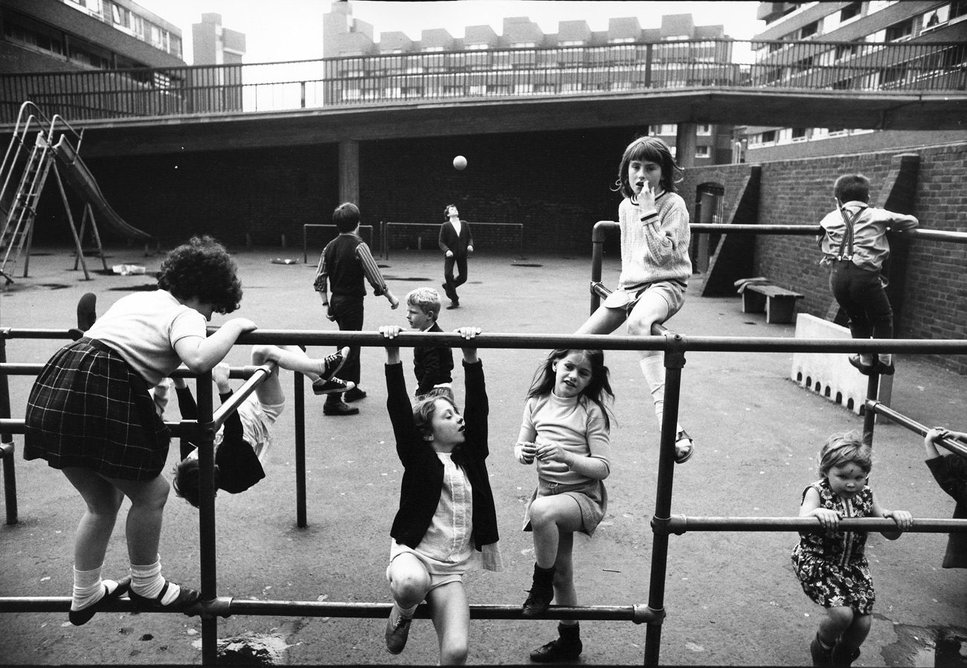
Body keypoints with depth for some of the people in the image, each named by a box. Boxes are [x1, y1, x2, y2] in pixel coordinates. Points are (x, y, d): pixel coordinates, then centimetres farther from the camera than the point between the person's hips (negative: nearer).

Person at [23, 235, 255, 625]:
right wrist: (233, 326, -7)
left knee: (103, 502, 24)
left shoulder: (137, 298, 24)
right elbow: (198, 360, -22)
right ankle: (146, 586, 30)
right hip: (100, 400, -9)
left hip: (51, 390, 9)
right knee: (151, 493, 12)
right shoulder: (186, 315, 0)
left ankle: (84, 597, 39)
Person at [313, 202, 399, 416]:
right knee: (347, 351, -3)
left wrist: (326, 304, 12)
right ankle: (333, 401, -4)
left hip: (336, 302, 7)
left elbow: (319, 280, 5)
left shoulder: (330, 246, 4)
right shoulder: (359, 246, -16)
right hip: (352, 302, -7)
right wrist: (391, 297, -4)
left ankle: (353, 389, 36)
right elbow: (375, 278, -16)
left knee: (352, 345, 22)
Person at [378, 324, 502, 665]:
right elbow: (399, 410, -12)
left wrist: (471, 355, -12)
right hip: (413, 552, -3)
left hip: (452, 567, 3)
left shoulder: (471, 453, 8)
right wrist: (393, 355, -19)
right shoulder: (417, 455, -1)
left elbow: (478, 406, -3)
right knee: (411, 585, -39)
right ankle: (403, 613, -1)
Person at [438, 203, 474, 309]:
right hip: (450, 254, -3)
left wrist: (470, 245, -9)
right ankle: (455, 301, -1)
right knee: (448, 275, -14)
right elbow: (441, 242, -3)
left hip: (462, 254, 3)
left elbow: (470, 237, 11)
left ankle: (447, 286, 34)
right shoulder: (445, 226, -4)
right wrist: (447, 250, -20)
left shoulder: (464, 224, 5)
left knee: (463, 278, 3)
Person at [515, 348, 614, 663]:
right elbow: (521, 446, 9)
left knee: (542, 510, -36)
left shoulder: (592, 412, -11)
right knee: (561, 575, 14)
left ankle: (541, 586, -11)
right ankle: (569, 640, 37)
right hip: (548, 493, 5)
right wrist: (523, 453, -14)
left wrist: (565, 456, -28)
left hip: (584, 495, -5)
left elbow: (603, 468, -14)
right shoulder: (537, 403, 0)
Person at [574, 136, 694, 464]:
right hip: (630, 286, 7)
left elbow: (664, 255, -18)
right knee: (580, 340, -3)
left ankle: (669, 422, -47)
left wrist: (649, 214, -21)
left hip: (664, 284, -7)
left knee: (638, 323, -41)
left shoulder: (673, 204, -6)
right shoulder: (625, 206, 13)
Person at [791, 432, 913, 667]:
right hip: (817, 563, -5)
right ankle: (822, 649, 13)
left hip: (854, 565, 5)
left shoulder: (865, 496, -2)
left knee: (863, 623, 0)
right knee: (842, 613, -22)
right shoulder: (817, 492, -16)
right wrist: (817, 513, -58)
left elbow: (890, 533, 2)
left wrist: (897, 518, -20)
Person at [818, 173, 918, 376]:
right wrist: (891, 227, 39)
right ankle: (884, 359, 22)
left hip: (837, 275, 3)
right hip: (864, 274, -3)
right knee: (882, 317, 21)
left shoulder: (831, 218, 17)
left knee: (857, 317, 25)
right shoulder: (877, 215, 13)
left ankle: (865, 359, 32)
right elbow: (911, 222, 22)